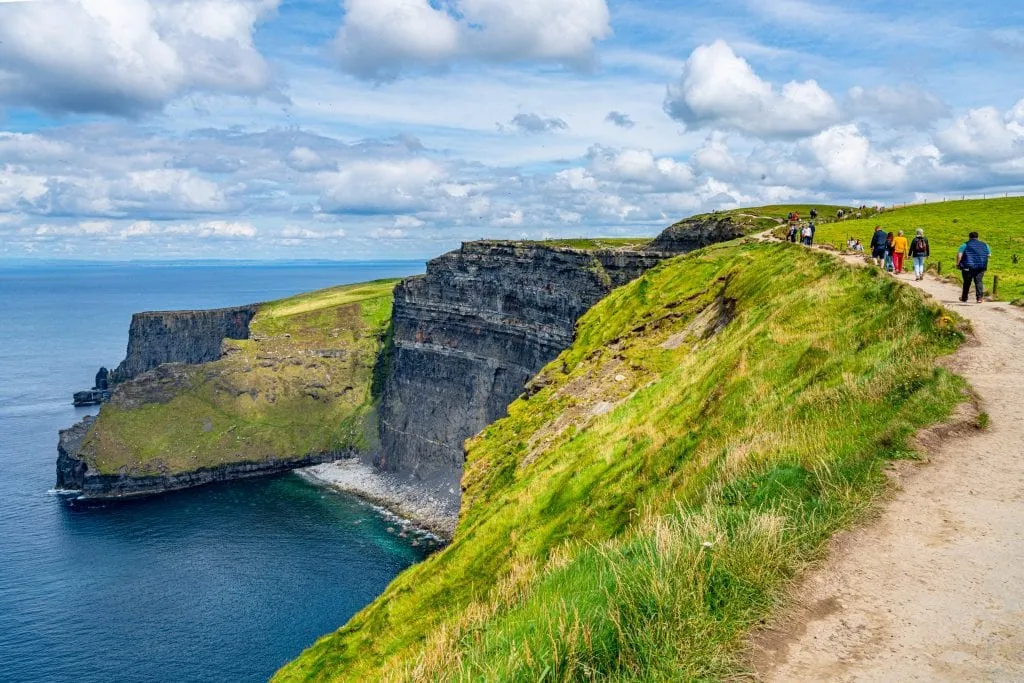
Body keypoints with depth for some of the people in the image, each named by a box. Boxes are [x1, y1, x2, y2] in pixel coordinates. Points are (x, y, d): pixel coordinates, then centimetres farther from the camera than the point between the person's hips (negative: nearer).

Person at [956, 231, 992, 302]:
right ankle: (980, 297, -8)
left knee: (967, 282, 9)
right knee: (979, 282, 3)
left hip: (968, 267, -2)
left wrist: (958, 263, -6)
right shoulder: (984, 245, 11)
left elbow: (959, 254, -12)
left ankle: (964, 298, 20)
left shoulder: (965, 245, -1)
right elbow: (989, 254, 19)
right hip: (981, 267, 2)